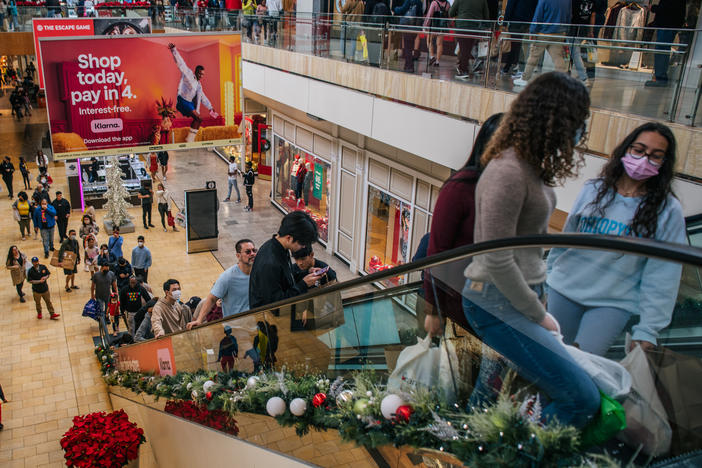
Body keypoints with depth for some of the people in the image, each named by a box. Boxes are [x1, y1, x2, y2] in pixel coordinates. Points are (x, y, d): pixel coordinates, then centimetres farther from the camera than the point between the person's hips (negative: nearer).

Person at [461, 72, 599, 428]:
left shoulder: (530, 167, 9)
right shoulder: (508, 173, -21)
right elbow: (497, 261, -21)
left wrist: (538, 297, 6)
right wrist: (538, 316, -11)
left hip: (520, 294, 10)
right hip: (498, 302, -10)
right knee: (582, 399, -9)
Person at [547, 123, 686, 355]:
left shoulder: (667, 210, -5)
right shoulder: (594, 189, 2)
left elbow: (662, 275, -6)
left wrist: (647, 331, -9)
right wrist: (549, 277, 15)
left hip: (613, 303, -3)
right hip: (564, 290, 3)